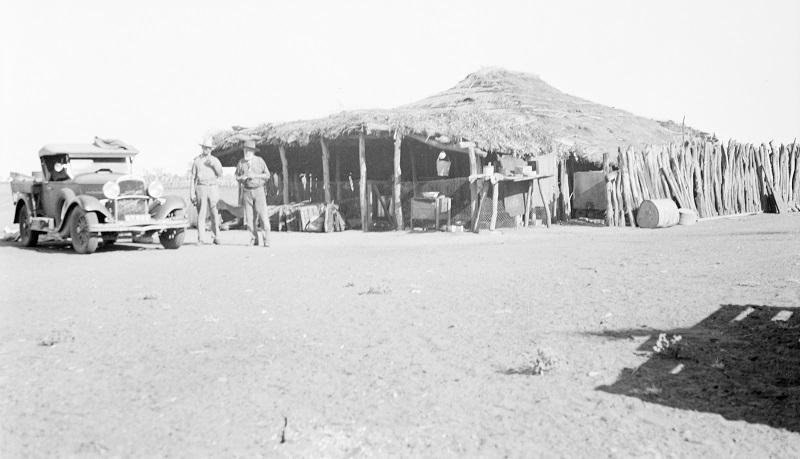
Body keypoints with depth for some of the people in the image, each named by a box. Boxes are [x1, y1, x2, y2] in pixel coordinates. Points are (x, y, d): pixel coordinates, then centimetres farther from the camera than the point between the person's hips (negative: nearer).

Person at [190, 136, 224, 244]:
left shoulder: (215, 160, 14)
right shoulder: (196, 161, 11)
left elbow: (220, 174, 0)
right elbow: (193, 178, 9)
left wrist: (214, 165, -16)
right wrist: (192, 194, 1)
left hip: (213, 188, 1)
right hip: (201, 188, -1)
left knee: (215, 214, -2)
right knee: (201, 214, -7)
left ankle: (216, 237, 6)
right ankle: (201, 239, -7)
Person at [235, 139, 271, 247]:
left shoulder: (259, 161, 0)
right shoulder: (241, 162, 5)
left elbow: (267, 174, 2)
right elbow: (237, 176, 14)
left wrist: (255, 176, -13)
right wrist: (241, 178, -10)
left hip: (259, 190, -2)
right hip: (247, 191, 2)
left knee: (263, 215, -10)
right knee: (249, 216, 0)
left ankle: (266, 240, -7)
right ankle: (254, 239, 8)